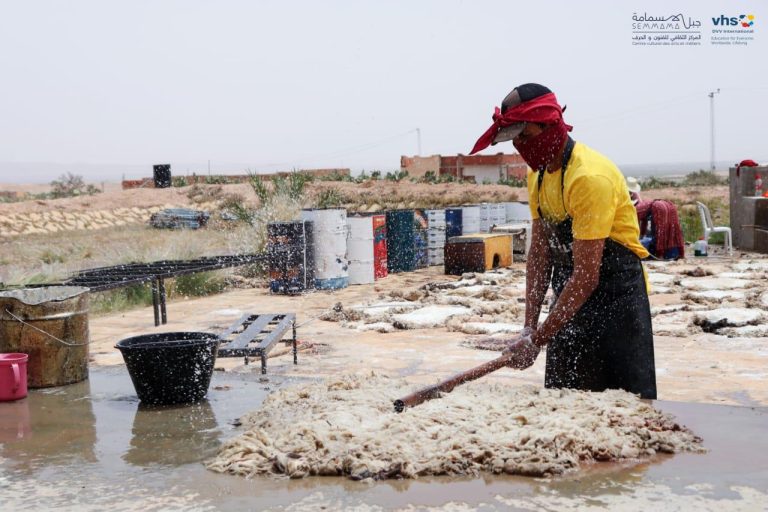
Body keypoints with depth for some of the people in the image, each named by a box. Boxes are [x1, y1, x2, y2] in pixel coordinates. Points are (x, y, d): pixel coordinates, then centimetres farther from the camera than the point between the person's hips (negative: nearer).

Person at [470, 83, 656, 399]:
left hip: (617, 293, -8)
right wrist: (530, 326, -4)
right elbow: (539, 251, 5)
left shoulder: (590, 177, -24)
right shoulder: (538, 174, 4)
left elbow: (586, 277, -25)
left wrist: (538, 340, -23)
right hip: (572, 296, 8)